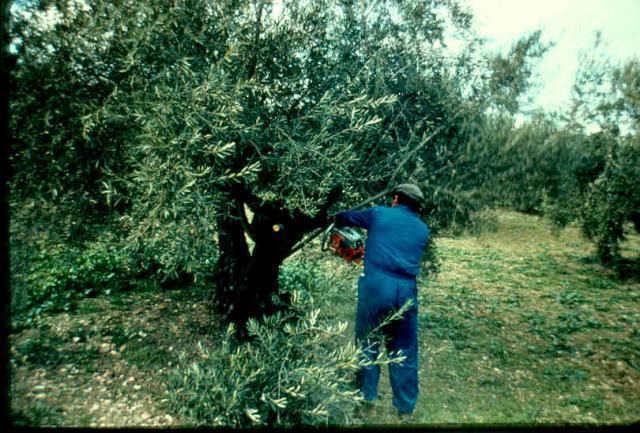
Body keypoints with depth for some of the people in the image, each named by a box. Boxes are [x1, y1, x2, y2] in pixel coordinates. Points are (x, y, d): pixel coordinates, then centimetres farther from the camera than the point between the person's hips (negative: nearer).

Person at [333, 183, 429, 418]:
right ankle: (405, 408, 25)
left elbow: (347, 217, 22)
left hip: (375, 285, -2)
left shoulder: (378, 214, 9)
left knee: (367, 342, 14)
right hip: (406, 290, 3)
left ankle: (367, 396, 25)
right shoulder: (422, 230, 16)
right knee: (404, 351, 15)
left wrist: (333, 219, 45)